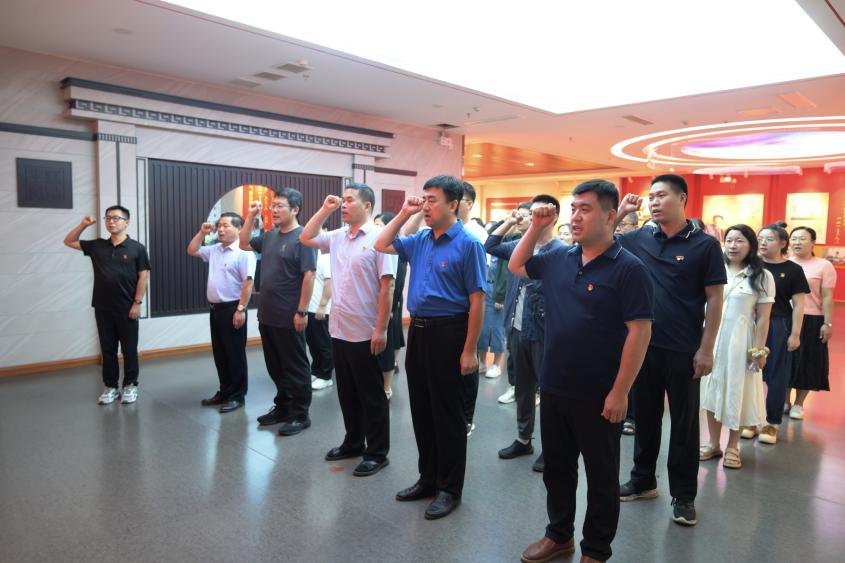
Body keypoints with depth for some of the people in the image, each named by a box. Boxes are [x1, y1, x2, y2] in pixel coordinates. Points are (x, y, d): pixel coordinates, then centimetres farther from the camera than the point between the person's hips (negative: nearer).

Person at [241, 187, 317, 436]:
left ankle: (300, 415, 16)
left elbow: (309, 276, -18)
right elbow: (244, 244, 24)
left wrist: (302, 311, -20)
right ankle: (282, 407, 31)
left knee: (295, 368, 4)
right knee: (275, 367, 17)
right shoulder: (269, 236, 11)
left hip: (289, 317, -8)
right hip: (267, 315, 8)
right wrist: (250, 218, 11)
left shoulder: (302, 238, -13)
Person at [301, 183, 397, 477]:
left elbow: (387, 286, -16)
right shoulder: (337, 237, 10)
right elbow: (306, 238, 21)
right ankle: (354, 442, 34)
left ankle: (377, 453, 18)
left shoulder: (378, 237, -12)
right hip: (339, 330, 7)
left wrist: (381, 329, -19)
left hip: (365, 333, -7)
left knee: (372, 395, 5)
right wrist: (325, 210, 10)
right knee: (347, 393, 18)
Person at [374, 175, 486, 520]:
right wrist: (403, 214, 8)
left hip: (447, 333, -7)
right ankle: (428, 478, 31)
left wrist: (469, 351, -16)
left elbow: (477, 301, -14)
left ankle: (449, 488, 20)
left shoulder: (467, 244, -11)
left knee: (448, 414, 4)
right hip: (417, 331, 7)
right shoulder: (420, 241, 8)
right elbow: (382, 246, 19)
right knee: (421, 411, 15)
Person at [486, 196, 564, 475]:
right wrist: (510, 222, 8)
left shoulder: (560, 251, -12)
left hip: (542, 330, -7)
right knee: (522, 388, 17)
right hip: (517, 328, 7)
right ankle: (524, 439, 31)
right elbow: (490, 247, 14)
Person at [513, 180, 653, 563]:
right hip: (553, 388, 6)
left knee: (601, 476, 13)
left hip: (599, 396, -6)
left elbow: (639, 332, -15)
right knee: (556, 468, 20)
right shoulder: (559, 258, 4)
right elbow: (516, 266, 20)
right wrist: (536, 228, 5)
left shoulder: (628, 269, -13)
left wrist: (620, 392, -17)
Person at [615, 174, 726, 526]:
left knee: (683, 424, 9)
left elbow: (715, 300, -5)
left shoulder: (704, 245, -5)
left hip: (684, 351, -3)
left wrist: (706, 349, -9)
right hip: (643, 346, 4)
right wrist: (620, 212, -2)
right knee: (645, 416, 15)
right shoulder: (639, 239, 4)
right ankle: (643, 480, 32)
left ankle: (683, 495, 23)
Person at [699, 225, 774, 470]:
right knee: (712, 390, 10)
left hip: (740, 340, -2)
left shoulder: (762, 277, -3)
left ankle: (732, 447, 23)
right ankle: (714, 443, 24)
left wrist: (758, 350, -7)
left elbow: (762, 318, -3)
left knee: (736, 392, 7)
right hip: (711, 338, 2)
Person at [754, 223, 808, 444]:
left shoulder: (793, 270, -2)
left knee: (777, 376, 6)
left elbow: (798, 305, -1)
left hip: (779, 327, -2)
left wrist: (795, 334, -6)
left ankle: (772, 423, 18)